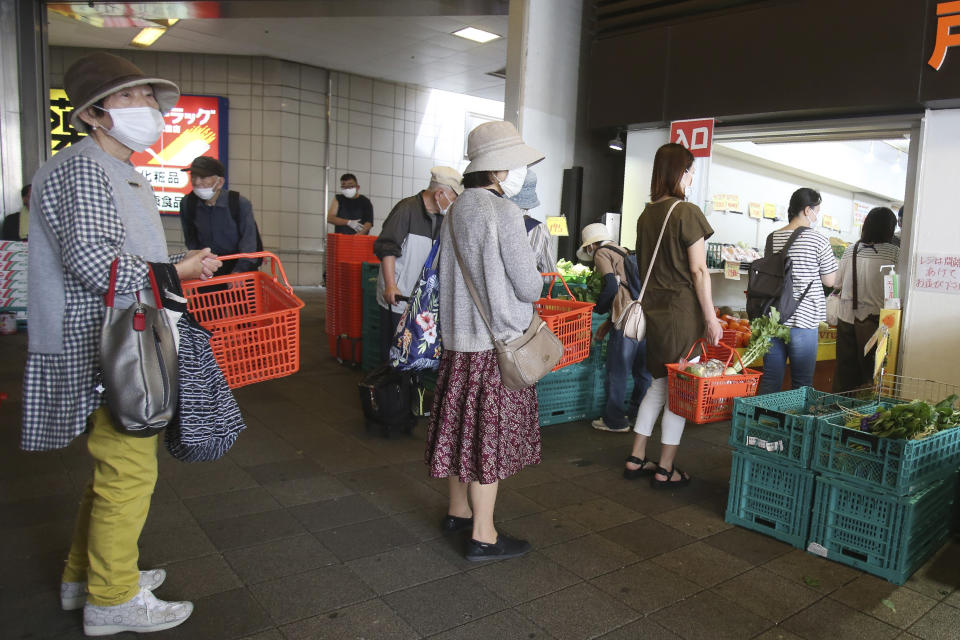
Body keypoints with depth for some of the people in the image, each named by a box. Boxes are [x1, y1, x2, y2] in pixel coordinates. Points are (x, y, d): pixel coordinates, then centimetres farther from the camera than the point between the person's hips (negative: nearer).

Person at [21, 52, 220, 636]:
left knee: (115, 468, 19)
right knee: (128, 471, -2)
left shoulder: (128, 177, 20)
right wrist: (176, 272, -17)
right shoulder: (82, 168, -12)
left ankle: (84, 576, 35)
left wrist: (183, 262, 10)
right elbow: (90, 259, -24)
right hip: (106, 352, -11)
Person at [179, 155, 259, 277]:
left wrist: (239, 271, -31)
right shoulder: (187, 204, -1)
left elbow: (248, 240, -19)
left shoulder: (241, 204, -13)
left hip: (239, 265, -2)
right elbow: (191, 241, 10)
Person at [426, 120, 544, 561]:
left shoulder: (456, 209, 8)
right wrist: (534, 281, 7)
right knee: (489, 433, 1)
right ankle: (483, 537, 13)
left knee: (461, 425, 18)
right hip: (495, 341, -8)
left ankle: (458, 512, 34)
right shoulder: (504, 212, -16)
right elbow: (529, 287, -14)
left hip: (458, 336, 8)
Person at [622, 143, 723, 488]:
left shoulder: (646, 214, 9)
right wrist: (711, 318, -10)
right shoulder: (687, 213, -11)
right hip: (683, 309, -7)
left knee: (660, 383, 17)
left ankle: (636, 459, 21)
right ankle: (665, 470, 12)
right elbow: (698, 271, -13)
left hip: (652, 308, 7)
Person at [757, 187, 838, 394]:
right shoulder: (818, 240, -7)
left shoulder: (773, 238, 7)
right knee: (801, 384, 6)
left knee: (770, 379, 10)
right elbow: (830, 280, 0)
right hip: (804, 319, -5)